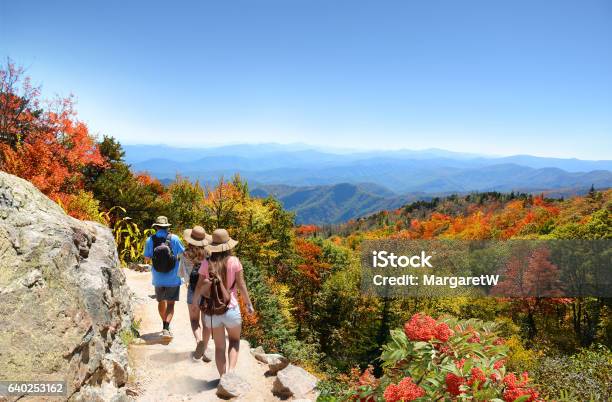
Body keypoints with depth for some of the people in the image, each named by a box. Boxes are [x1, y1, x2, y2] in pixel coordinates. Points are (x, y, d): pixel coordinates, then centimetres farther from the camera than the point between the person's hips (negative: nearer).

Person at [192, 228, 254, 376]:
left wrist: (195, 300, 22)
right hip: (231, 308, -1)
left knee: (219, 346, 16)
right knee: (234, 340, 21)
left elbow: (200, 286, 2)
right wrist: (249, 304, 7)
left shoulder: (206, 263, -4)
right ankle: (231, 370, 3)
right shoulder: (234, 261, -9)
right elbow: (241, 285, -5)